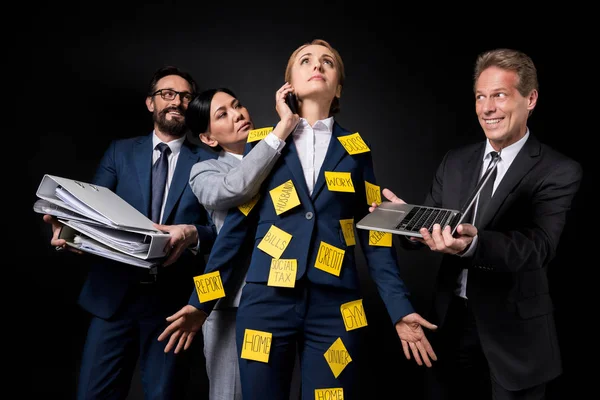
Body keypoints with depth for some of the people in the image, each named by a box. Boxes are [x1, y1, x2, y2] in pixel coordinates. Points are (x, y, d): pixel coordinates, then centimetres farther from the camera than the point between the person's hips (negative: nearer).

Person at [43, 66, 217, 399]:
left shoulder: (208, 162, 5)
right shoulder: (120, 152, 12)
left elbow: (220, 229, -2)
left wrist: (193, 234, -24)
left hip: (173, 300, -1)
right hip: (114, 295, 2)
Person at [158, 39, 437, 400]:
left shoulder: (355, 150, 8)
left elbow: (373, 234, 6)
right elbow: (236, 225, 6)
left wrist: (400, 308, -1)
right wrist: (202, 301, 4)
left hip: (334, 305, 0)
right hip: (266, 301, 0)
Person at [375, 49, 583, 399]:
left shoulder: (559, 171, -10)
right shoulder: (455, 162, 6)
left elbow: (537, 245, -23)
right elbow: (430, 225, 5)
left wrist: (473, 243, -42)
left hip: (513, 334, -4)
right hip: (451, 323, 4)